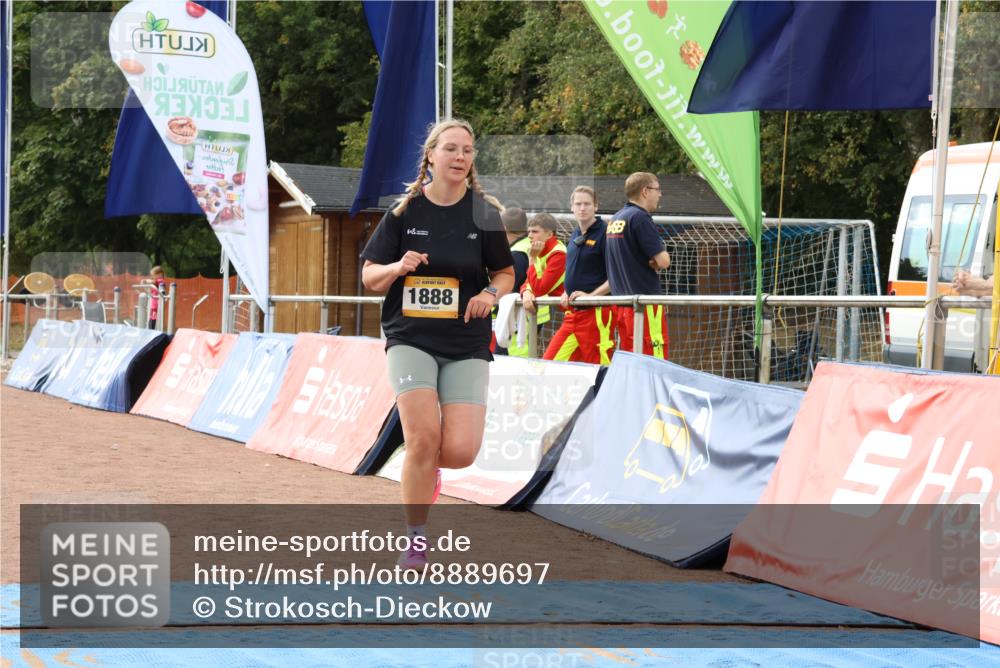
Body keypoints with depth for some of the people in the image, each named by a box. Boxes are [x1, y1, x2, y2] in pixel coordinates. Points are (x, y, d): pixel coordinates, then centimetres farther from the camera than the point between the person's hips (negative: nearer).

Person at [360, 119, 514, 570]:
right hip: (411, 338, -1)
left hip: (467, 345, 1)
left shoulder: (483, 213, 1)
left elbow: (505, 273, 12)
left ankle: (426, 468, 27)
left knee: (460, 451, -12)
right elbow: (370, 277, 4)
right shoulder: (405, 211, 0)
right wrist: (398, 267, -17)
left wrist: (492, 294, -10)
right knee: (424, 437, -19)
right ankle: (416, 541, 0)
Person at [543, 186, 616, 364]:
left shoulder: (605, 232, -9)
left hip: (597, 311, -8)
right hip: (572, 313, 8)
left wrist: (592, 295, -17)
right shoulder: (575, 235, 16)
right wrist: (566, 294, 12)